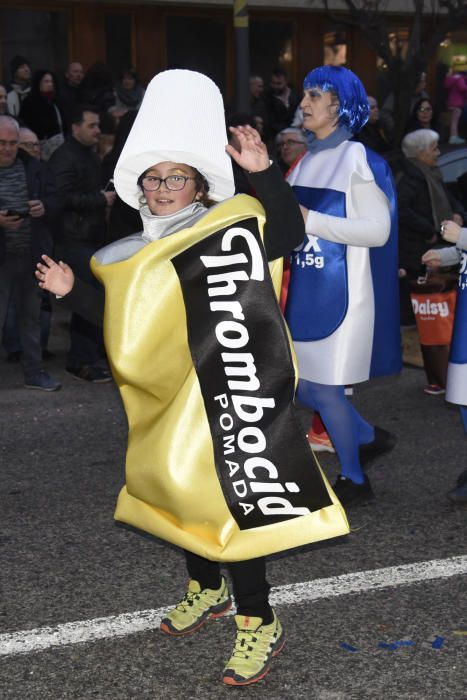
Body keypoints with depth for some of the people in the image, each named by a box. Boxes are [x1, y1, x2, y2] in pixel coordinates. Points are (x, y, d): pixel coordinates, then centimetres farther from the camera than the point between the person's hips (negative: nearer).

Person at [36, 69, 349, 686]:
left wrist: (263, 172, -33)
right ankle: (207, 589, 41)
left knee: (223, 499, -7)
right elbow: (120, 322, 21)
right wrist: (72, 291, 15)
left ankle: (259, 623, 6)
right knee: (175, 493, 18)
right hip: (162, 403, 8)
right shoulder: (134, 255, 12)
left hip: (219, 402, -7)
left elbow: (290, 230, -23)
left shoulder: (227, 233, -8)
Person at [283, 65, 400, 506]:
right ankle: (369, 437, 32)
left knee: (324, 387, -2)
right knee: (298, 385, 9)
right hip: (305, 289, 7)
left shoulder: (358, 160, -9)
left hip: (340, 289, -7)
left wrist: (311, 221, -20)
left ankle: (353, 479, 18)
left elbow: (377, 231, -16)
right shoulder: (307, 161, 12)